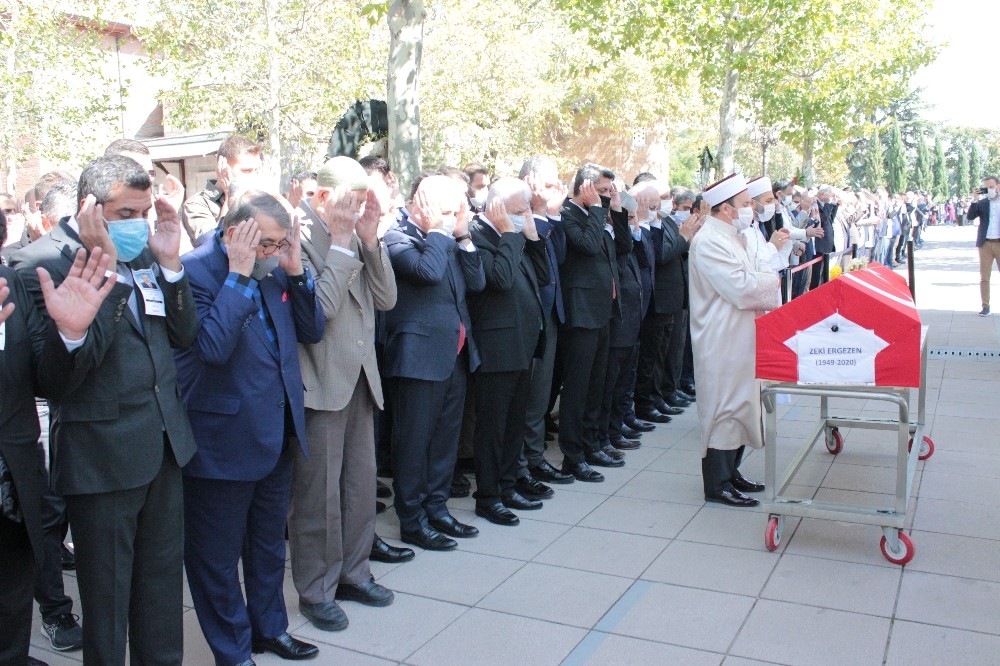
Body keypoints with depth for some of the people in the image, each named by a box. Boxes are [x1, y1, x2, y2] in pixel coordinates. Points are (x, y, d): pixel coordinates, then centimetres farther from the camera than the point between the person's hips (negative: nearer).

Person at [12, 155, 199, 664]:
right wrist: (107, 271, -25)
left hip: (164, 444, 6)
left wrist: (170, 262, -7)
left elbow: (183, 335, 6)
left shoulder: (144, 250, 5)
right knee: (107, 593, 11)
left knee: (163, 577, 19)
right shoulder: (44, 263, -13)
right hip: (104, 455, -6)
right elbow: (69, 369, -23)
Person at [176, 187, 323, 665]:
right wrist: (238, 274, -26)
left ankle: (269, 626, 42)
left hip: (277, 436, 7)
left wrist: (295, 270, -9)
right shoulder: (195, 270, -17)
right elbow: (213, 346, -29)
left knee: (269, 544, 23)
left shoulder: (273, 267, 4)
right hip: (224, 441, -7)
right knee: (218, 555, 10)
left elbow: (311, 331, 2)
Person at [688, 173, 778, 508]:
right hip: (721, 339, -10)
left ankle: (730, 472, 27)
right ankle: (717, 484, 7)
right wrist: (767, 281, -4)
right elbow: (742, 288, -22)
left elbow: (768, 273, 11)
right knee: (724, 408, -3)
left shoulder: (738, 238, 15)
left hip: (742, 336, 10)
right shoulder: (709, 242, -17)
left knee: (740, 404, 15)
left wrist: (759, 284, -10)